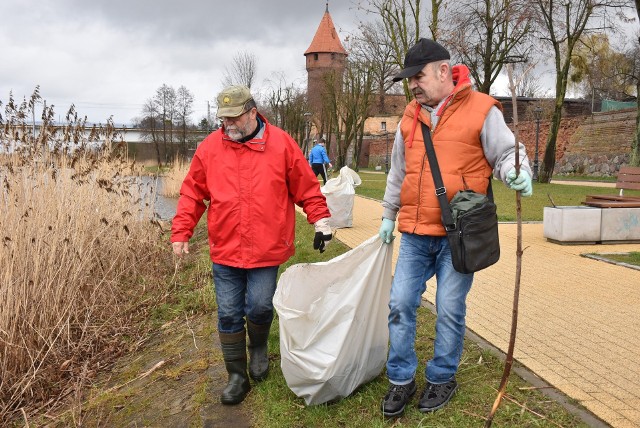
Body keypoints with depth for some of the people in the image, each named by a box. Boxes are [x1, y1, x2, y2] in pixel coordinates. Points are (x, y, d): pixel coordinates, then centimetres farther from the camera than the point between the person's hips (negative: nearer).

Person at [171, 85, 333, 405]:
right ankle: (237, 376, 25)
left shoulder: (281, 143, -2)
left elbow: (306, 188, 3)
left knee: (259, 307, -3)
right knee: (229, 315, 7)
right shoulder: (210, 147, 3)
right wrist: (180, 232, 4)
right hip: (224, 250, 2)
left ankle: (259, 348, 32)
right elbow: (192, 193, 7)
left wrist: (321, 221, 1)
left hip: (266, 249, -2)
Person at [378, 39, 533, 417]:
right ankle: (401, 379, 21)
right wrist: (388, 216, 24)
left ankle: (442, 378, 25)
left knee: (450, 310, 4)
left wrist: (517, 173, -25)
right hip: (414, 235, 5)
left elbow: (506, 153, -2)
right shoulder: (410, 118, 11)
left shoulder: (481, 110, -5)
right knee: (401, 303, 4)